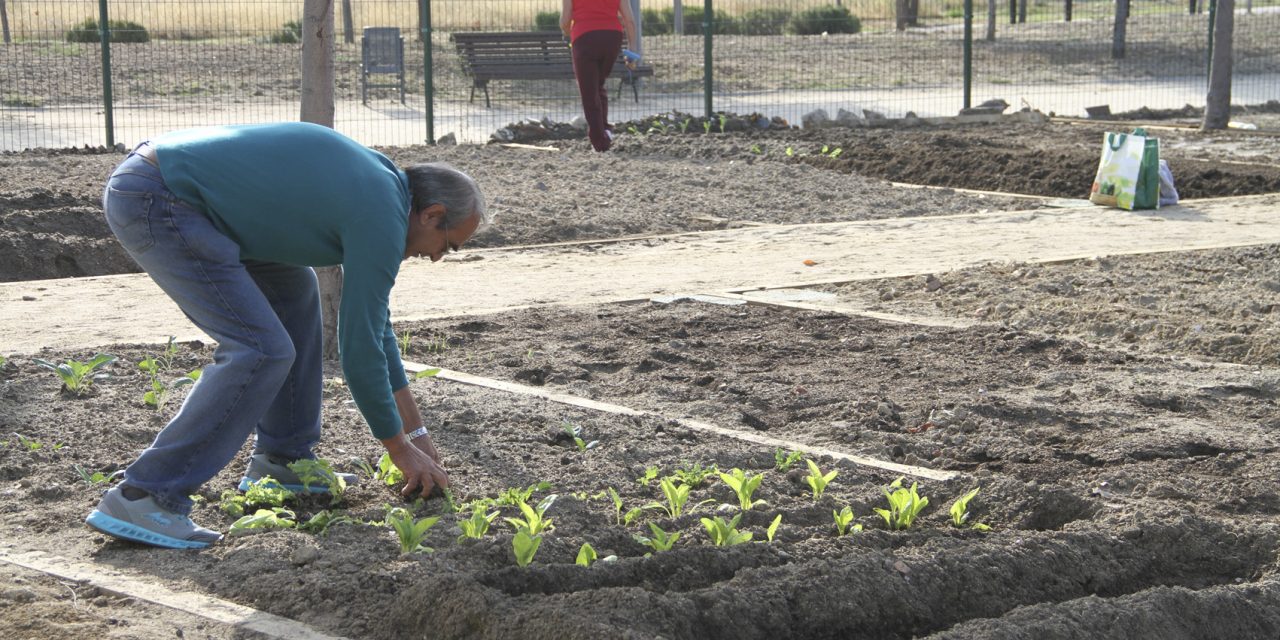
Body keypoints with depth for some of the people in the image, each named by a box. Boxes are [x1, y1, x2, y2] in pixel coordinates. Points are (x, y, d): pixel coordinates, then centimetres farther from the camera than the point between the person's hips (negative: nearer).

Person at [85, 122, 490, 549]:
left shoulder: (373, 181, 18)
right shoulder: (382, 220, -11)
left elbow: (372, 321, 26)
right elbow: (359, 347, -8)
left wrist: (415, 430, 27)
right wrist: (401, 450, 5)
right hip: (153, 203, -11)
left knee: (292, 289, 20)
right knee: (261, 350, -13)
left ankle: (281, 460, 24)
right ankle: (142, 497, -13)